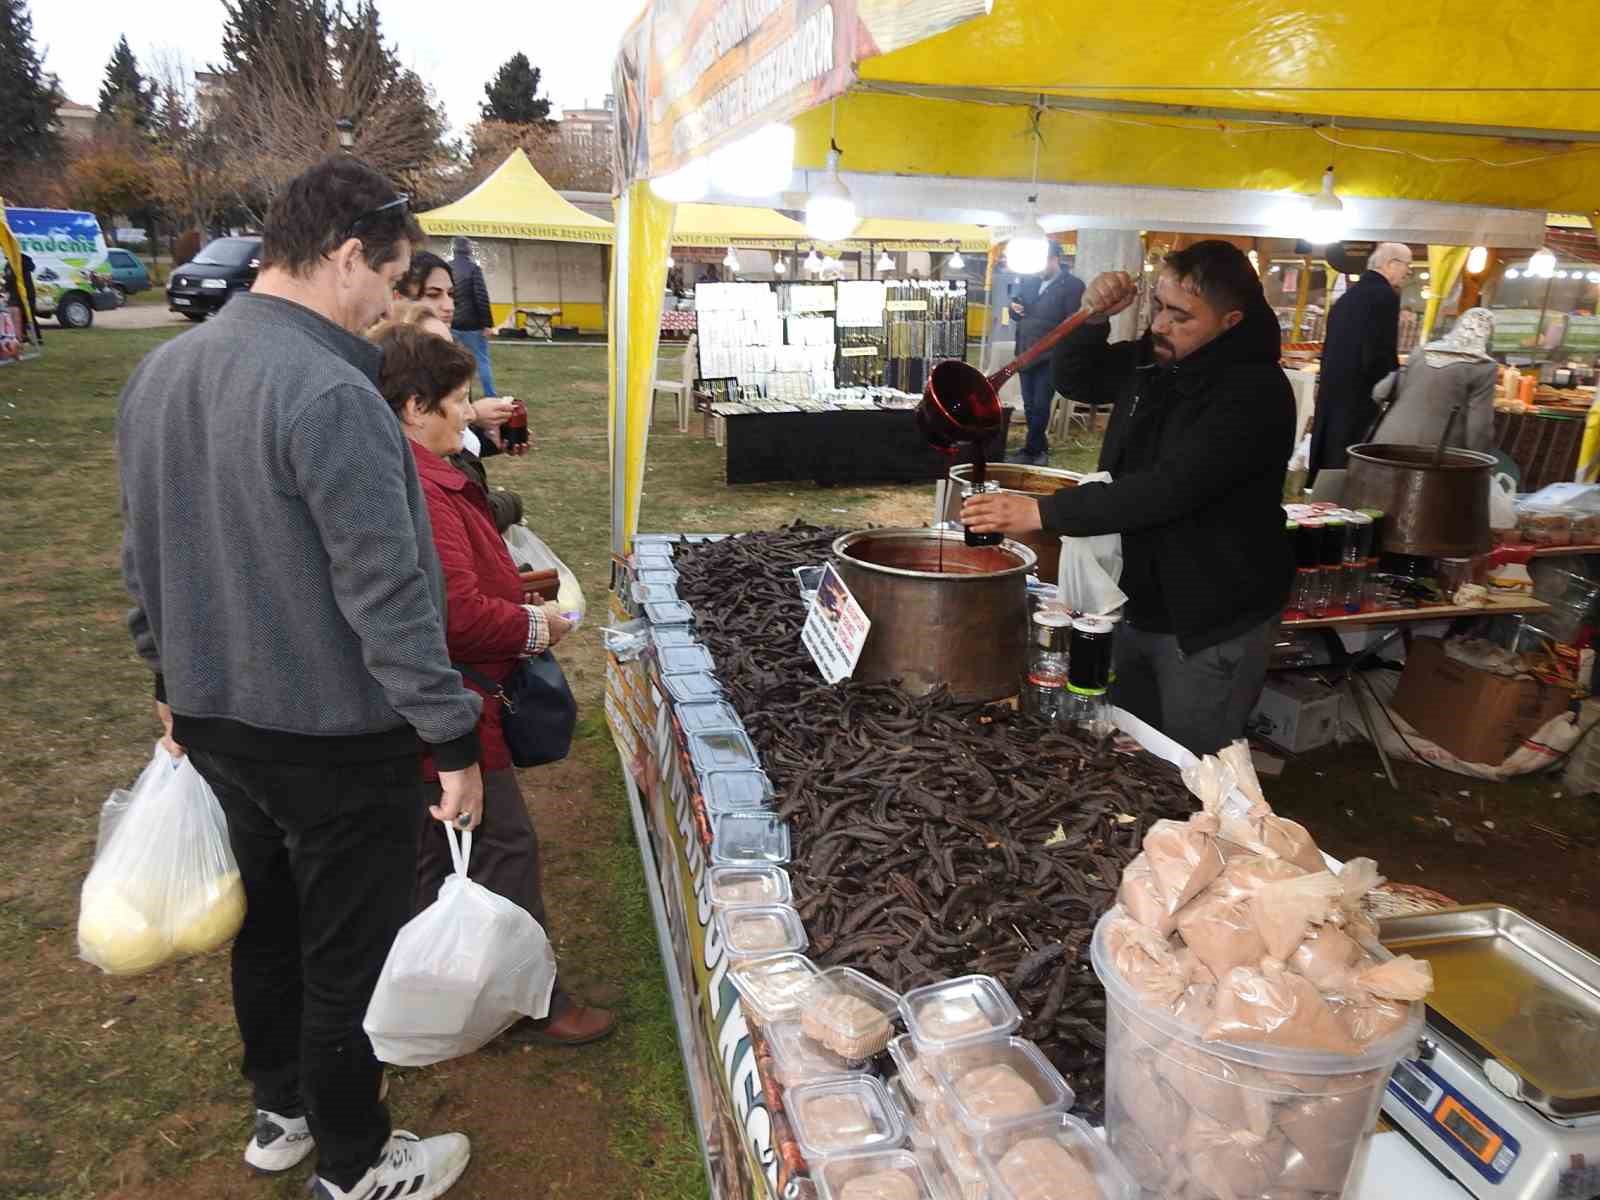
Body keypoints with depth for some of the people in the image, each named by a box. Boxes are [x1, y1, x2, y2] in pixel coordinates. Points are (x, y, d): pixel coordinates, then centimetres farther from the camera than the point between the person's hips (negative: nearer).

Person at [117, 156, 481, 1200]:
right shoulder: (330, 393, -24)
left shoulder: (159, 372, 4)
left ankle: (282, 1113, 44)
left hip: (218, 721, 8)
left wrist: (174, 681, 23)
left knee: (267, 926, 24)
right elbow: (387, 596, -26)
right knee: (346, 960, 10)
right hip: (336, 740, -8)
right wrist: (455, 739, -18)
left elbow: (145, 556, 12)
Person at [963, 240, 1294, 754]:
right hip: (1137, 604, 7)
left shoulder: (1255, 392, -23)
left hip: (1212, 626, -7)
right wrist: (1093, 317, -6)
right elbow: (1074, 380, 14)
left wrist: (1043, 512, -35)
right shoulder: (1155, 358, 0)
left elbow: (1168, 488, -32)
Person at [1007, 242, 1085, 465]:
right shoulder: (1030, 281, 12)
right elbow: (1018, 313, 22)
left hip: (1050, 356, -6)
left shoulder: (1072, 285, -5)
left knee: (1040, 406, -5)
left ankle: (1031, 450, 4)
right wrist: (1015, 308, -1)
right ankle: (1039, 448, 23)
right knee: (1029, 406, 11)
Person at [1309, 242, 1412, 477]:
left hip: (1332, 397, 9)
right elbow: (1380, 356, -19)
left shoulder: (1348, 296, 16)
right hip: (1359, 402, -9)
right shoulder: (1385, 295, -11)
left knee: (1328, 465, 12)